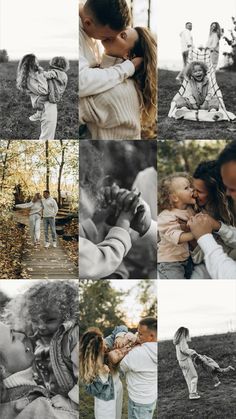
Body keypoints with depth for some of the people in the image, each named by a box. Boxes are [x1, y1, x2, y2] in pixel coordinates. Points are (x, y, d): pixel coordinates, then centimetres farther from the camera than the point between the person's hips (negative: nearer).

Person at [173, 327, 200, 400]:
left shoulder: (177, 341, 11)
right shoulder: (182, 340, -16)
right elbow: (183, 349, -28)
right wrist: (192, 351, -15)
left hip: (181, 361, 9)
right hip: (186, 360, -9)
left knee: (188, 378, 16)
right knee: (194, 376, -2)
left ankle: (192, 393, 23)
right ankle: (192, 393, -5)